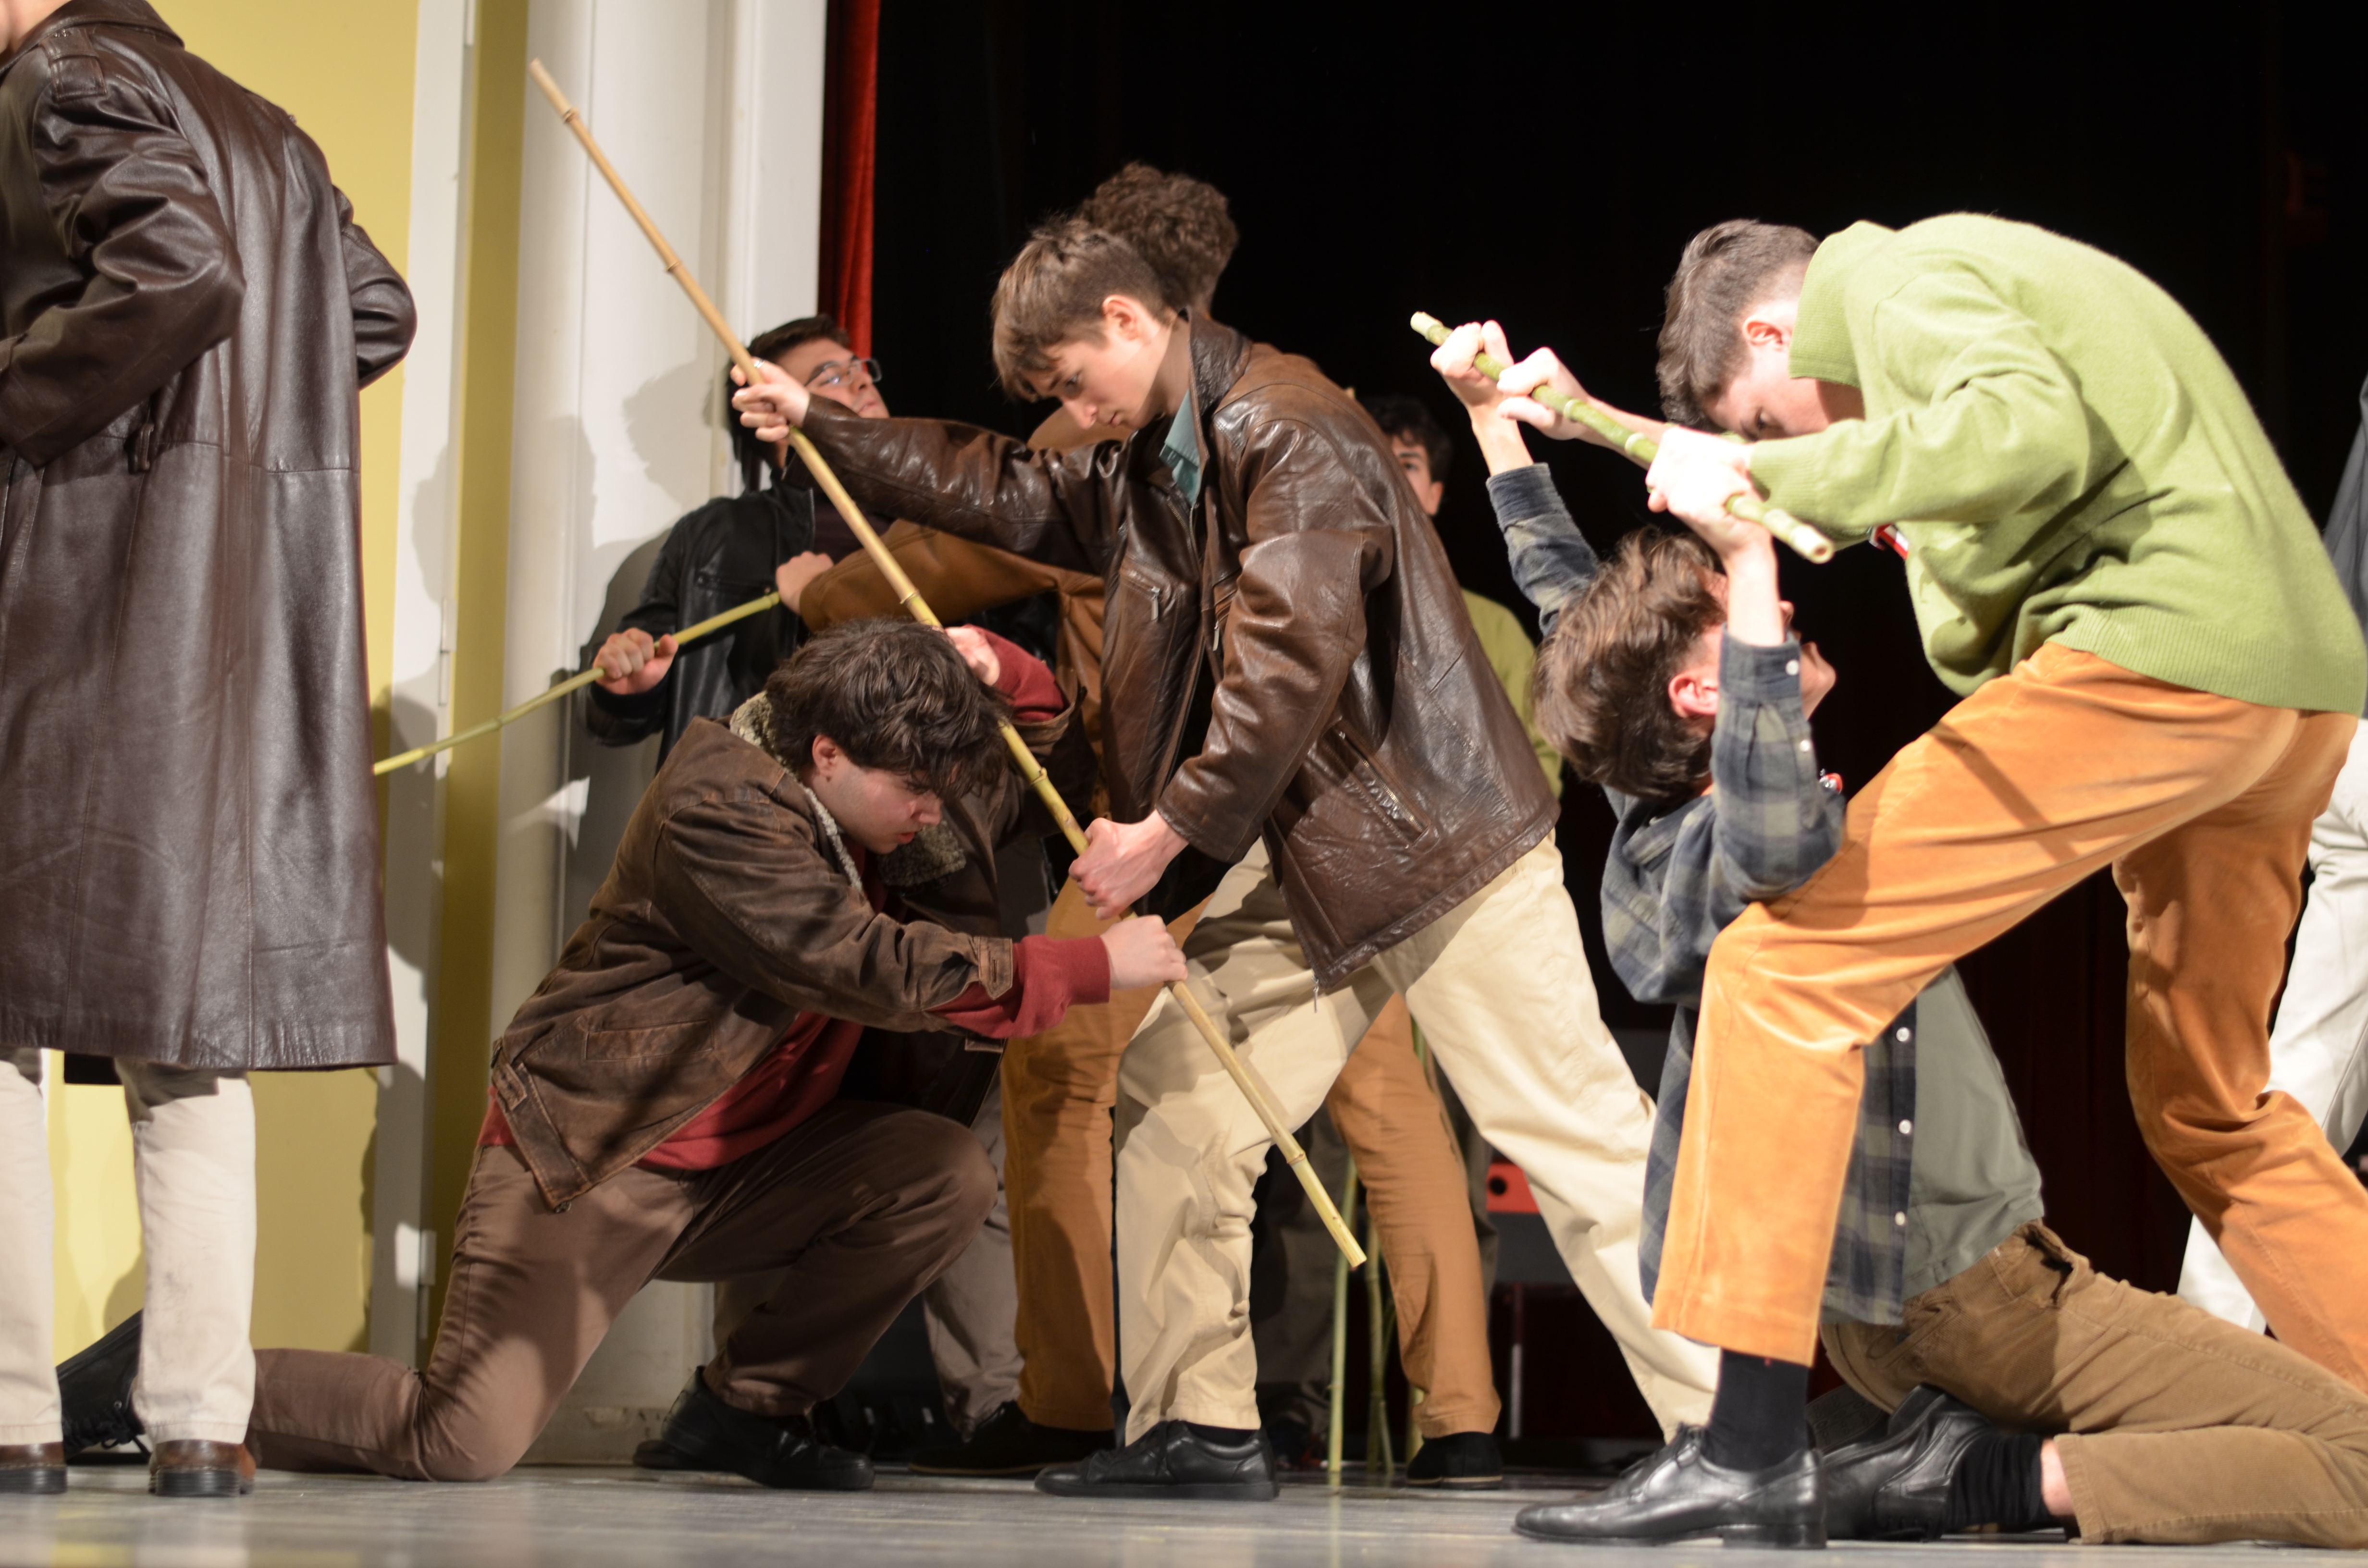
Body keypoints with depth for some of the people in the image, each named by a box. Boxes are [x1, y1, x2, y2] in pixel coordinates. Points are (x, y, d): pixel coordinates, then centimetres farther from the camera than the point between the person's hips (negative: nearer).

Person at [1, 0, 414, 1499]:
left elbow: (179, 273, -22)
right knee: (194, 1031, 8)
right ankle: (200, 1419, 5)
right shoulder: (262, 128, 19)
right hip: (247, 629, 8)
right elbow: (376, 307, 26)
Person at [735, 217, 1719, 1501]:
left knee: (1576, 1136, -10)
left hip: (1429, 833, -9)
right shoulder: (1141, 468, 15)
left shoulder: (1289, 430, -15)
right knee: (1173, 1102, 5)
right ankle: (1199, 1432, 10)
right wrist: (823, 426, 28)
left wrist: (1168, 829, -19)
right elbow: (1003, 491, 30)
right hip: (1296, 864, 9)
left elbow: (1291, 656, -22)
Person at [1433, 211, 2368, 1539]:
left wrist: (1770, 475, -13)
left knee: (1789, 966, -10)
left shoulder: (1900, 281, 1)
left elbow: (2033, 433, -21)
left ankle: (1749, 1447, -15)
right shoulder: (1986, 275, 29)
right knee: (2210, 1111, 25)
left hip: (2154, 655, -10)